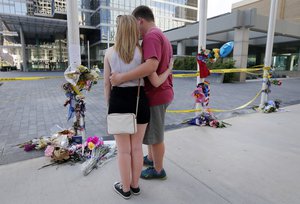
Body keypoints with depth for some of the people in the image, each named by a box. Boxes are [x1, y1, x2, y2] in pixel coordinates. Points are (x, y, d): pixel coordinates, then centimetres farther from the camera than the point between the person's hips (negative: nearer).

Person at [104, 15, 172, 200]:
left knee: (123, 150, 12)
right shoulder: (142, 52, -4)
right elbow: (155, 81, -6)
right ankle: (135, 185, 34)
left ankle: (125, 188, 30)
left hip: (119, 102, 0)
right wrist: (168, 70, 13)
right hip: (139, 101, 1)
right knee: (137, 147, 16)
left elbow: (107, 83, 1)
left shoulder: (110, 52, -1)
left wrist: (109, 105, 13)